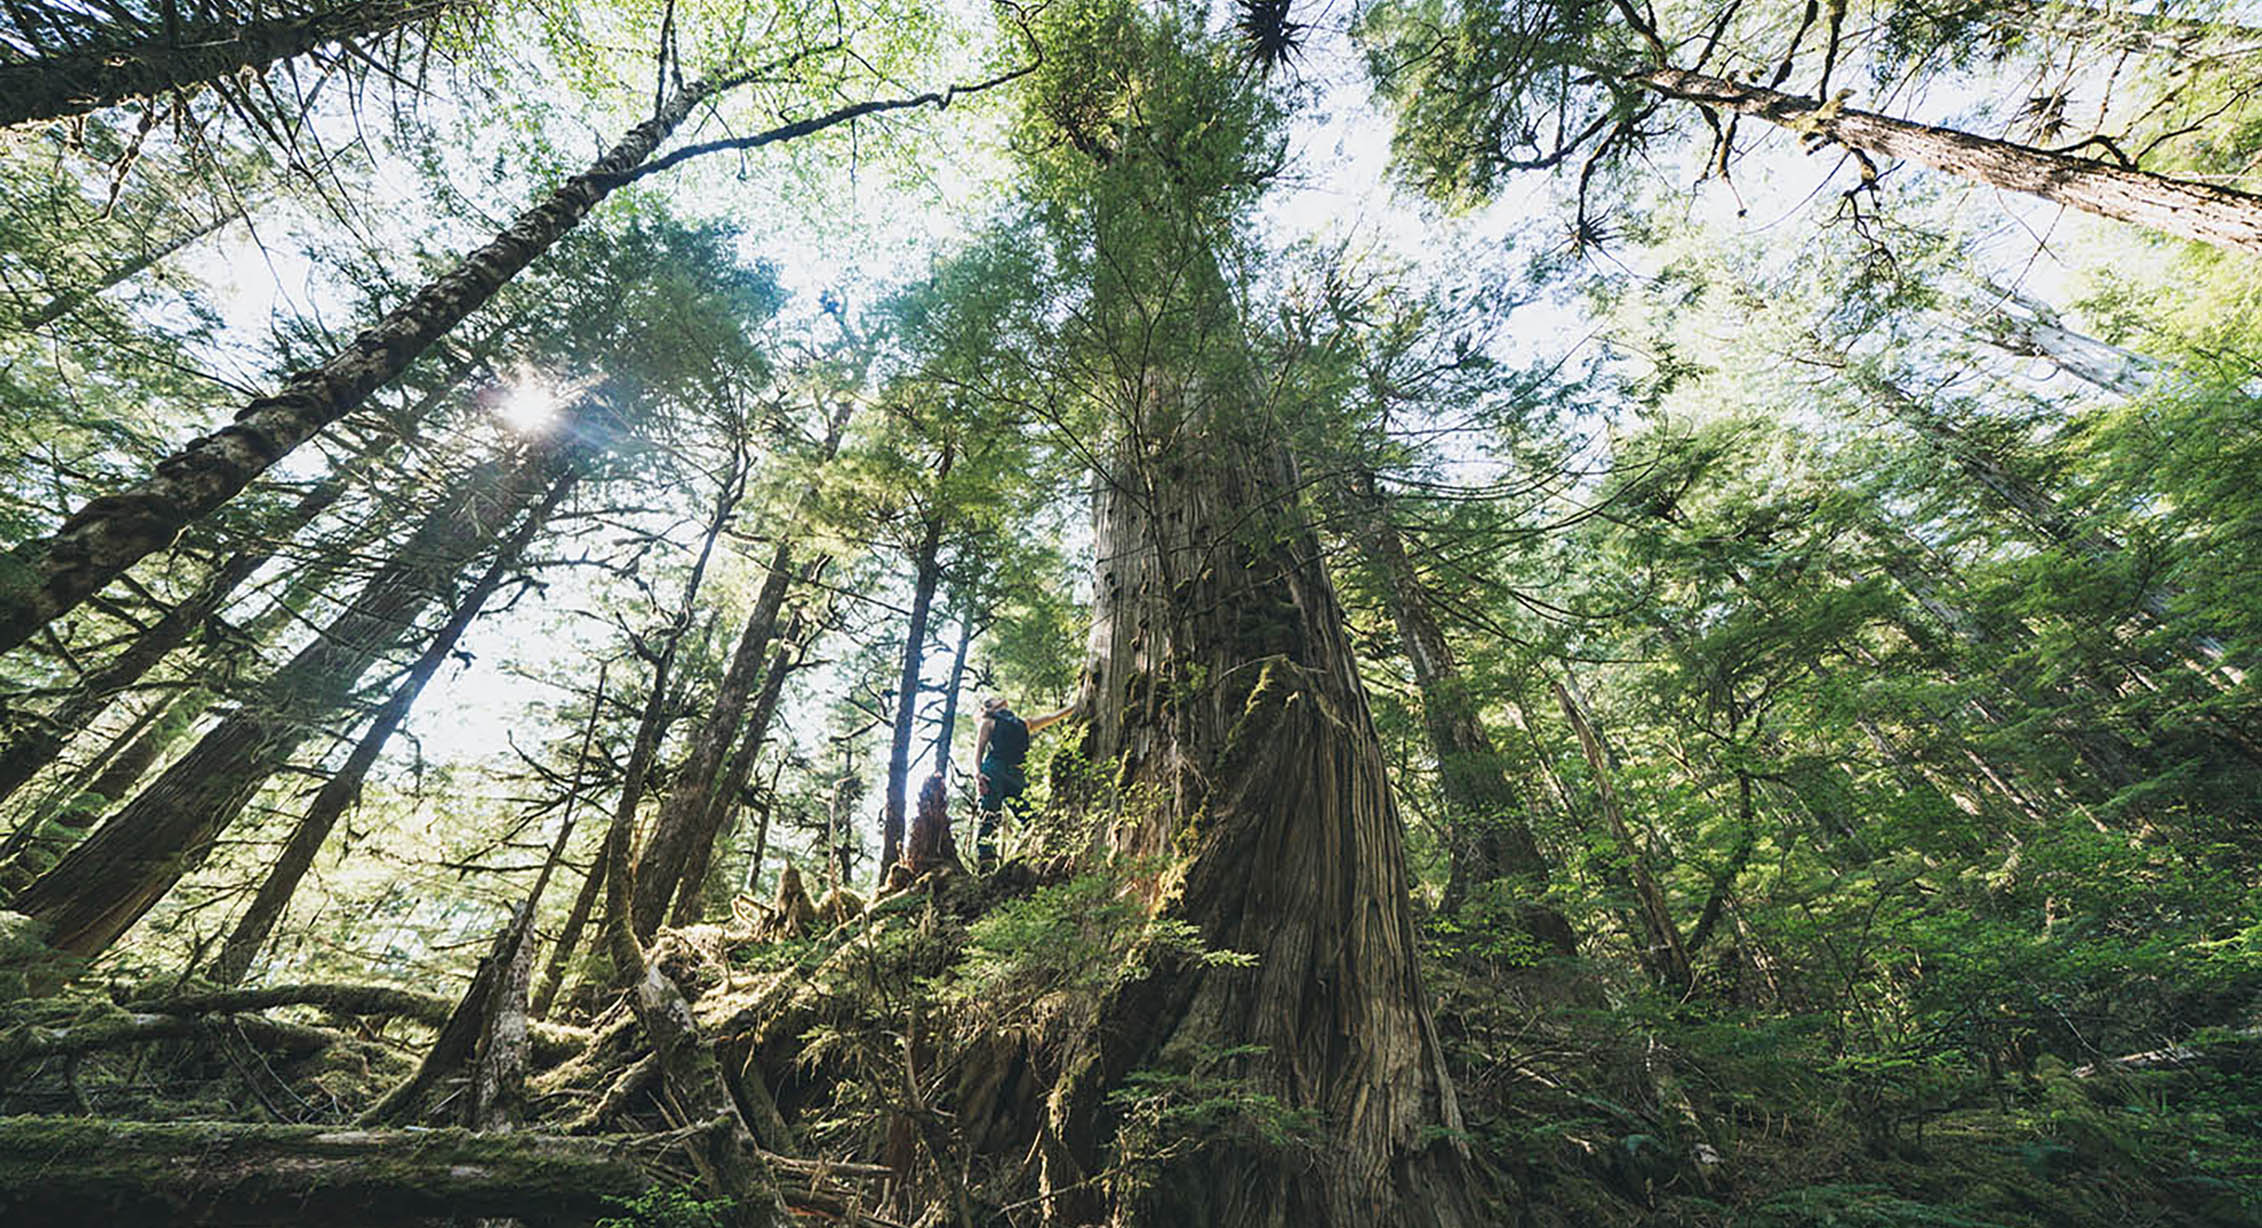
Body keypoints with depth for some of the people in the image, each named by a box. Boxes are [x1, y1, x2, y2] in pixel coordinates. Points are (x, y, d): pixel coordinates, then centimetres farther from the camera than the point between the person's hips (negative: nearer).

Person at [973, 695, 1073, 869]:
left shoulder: (1024, 724, 32)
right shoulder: (989, 722, 20)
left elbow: (1053, 717, 35)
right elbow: (978, 750, 10)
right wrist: (977, 773, -9)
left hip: (1017, 775, 4)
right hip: (993, 771, -4)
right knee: (989, 819, -15)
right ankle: (986, 862, -20)